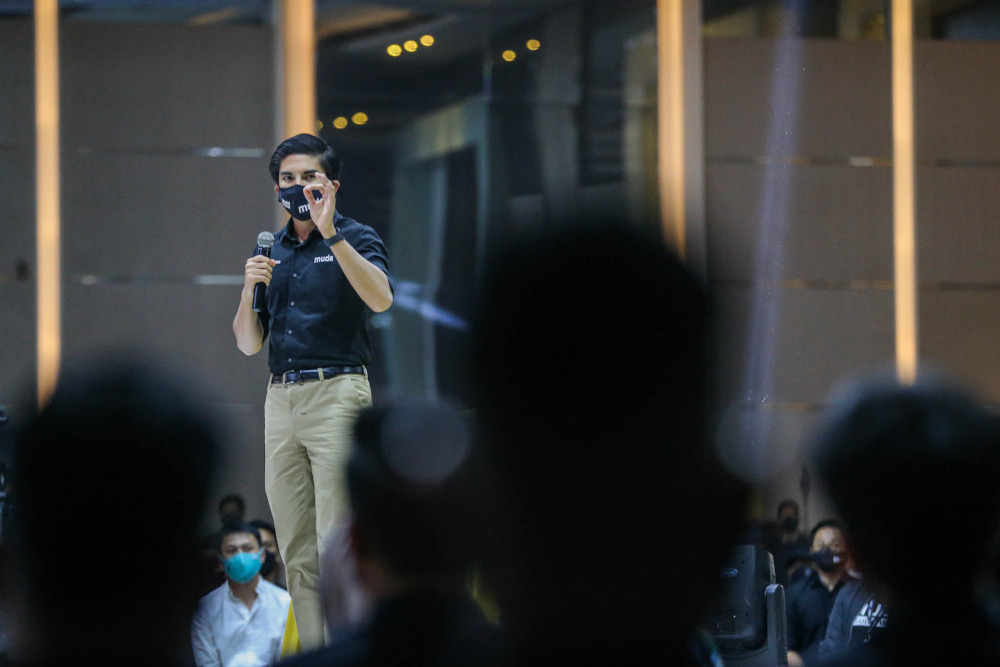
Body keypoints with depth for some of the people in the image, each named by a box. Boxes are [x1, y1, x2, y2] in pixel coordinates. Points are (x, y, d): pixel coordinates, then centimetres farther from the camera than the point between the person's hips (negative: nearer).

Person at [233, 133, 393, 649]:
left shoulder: (355, 238, 1)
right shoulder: (270, 249, 18)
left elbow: (380, 298, -20)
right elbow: (248, 343, 16)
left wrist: (331, 233, -24)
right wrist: (250, 288, -1)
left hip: (337, 392, -6)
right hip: (281, 399, 6)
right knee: (297, 557, 4)